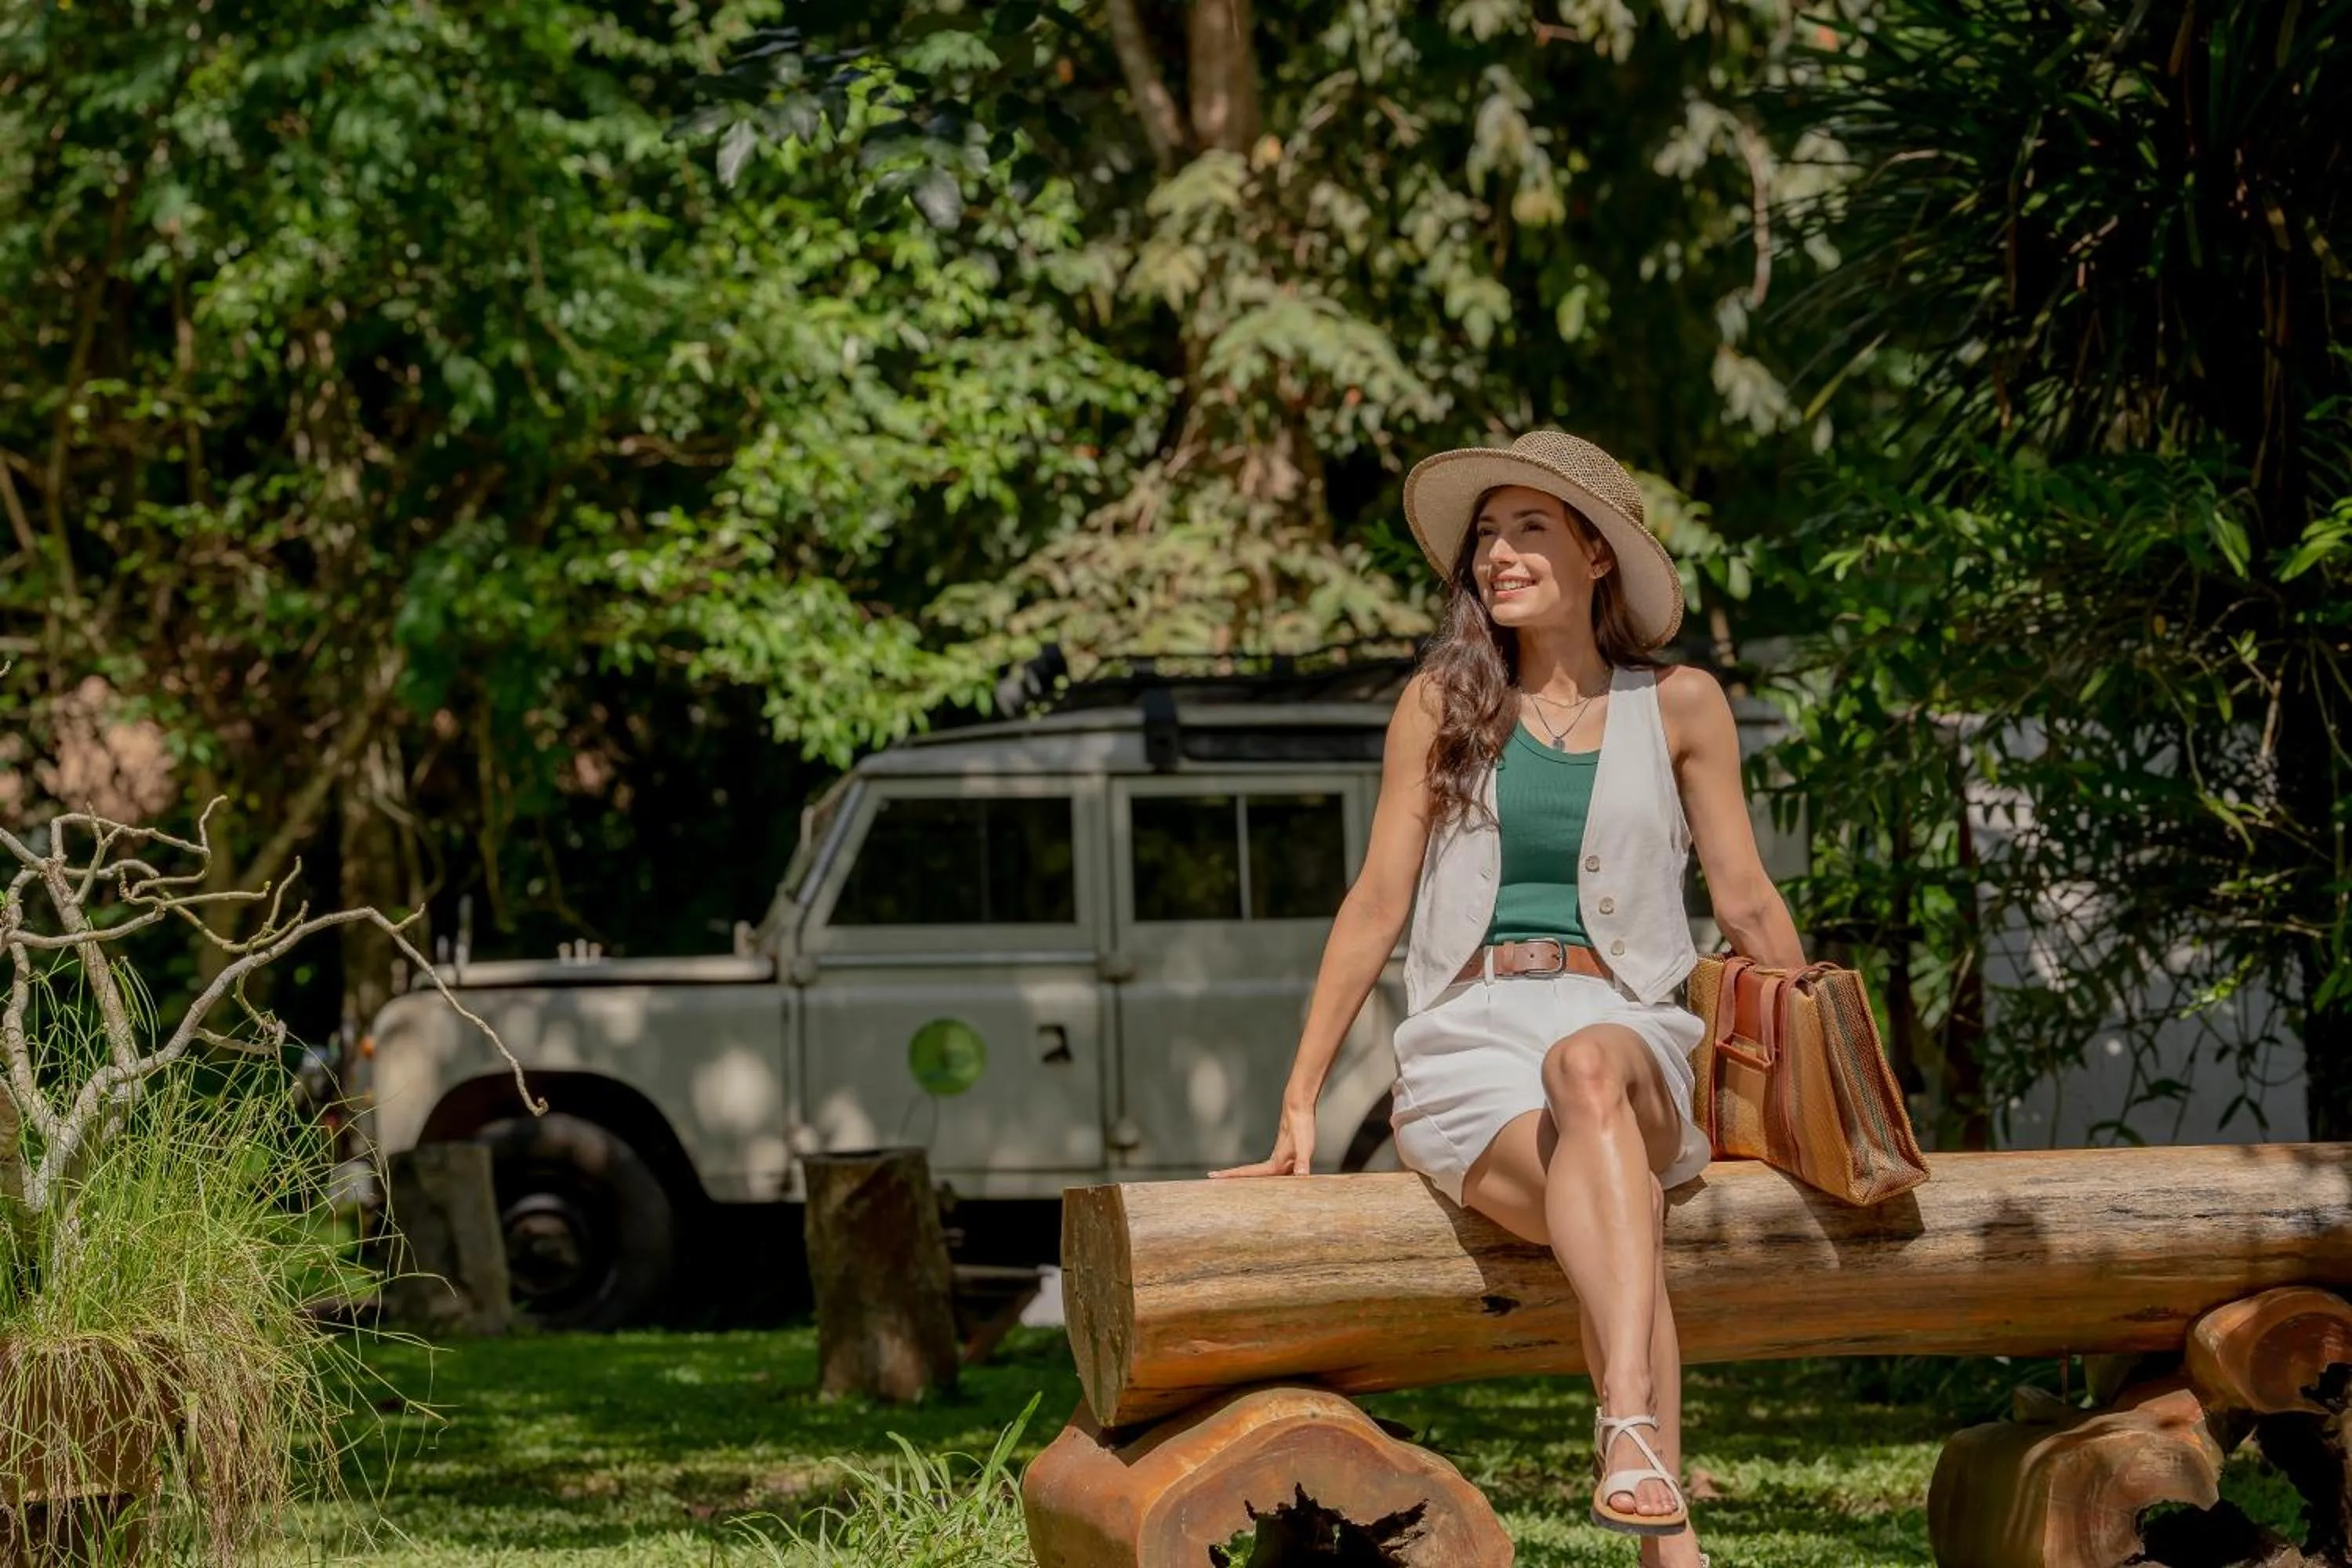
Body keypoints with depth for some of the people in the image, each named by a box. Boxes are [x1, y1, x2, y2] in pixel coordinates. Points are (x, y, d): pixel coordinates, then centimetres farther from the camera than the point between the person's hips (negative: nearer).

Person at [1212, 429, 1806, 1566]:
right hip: (1468, 1045, 1)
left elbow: (1748, 906, 15)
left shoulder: (1678, 706, 11)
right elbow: (1375, 907, 12)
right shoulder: (1442, 702, 12)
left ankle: (1628, 1432, -57)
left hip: (1622, 1035, 0)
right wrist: (1298, 1108, 8)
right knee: (1611, 1197, -35)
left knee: (1585, 1068, -41)